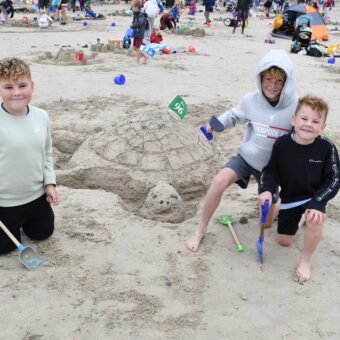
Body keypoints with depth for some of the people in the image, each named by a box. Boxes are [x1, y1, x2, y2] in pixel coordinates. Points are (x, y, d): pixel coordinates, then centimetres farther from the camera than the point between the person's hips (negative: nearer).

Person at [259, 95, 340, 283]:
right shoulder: (282, 144, -18)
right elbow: (270, 170, -5)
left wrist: (317, 203, -28)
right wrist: (267, 189, -24)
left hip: (315, 196, -3)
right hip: (289, 197, 3)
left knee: (315, 219, -37)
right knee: (284, 241, 13)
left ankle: (305, 261, -11)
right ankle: (298, 219, 46)